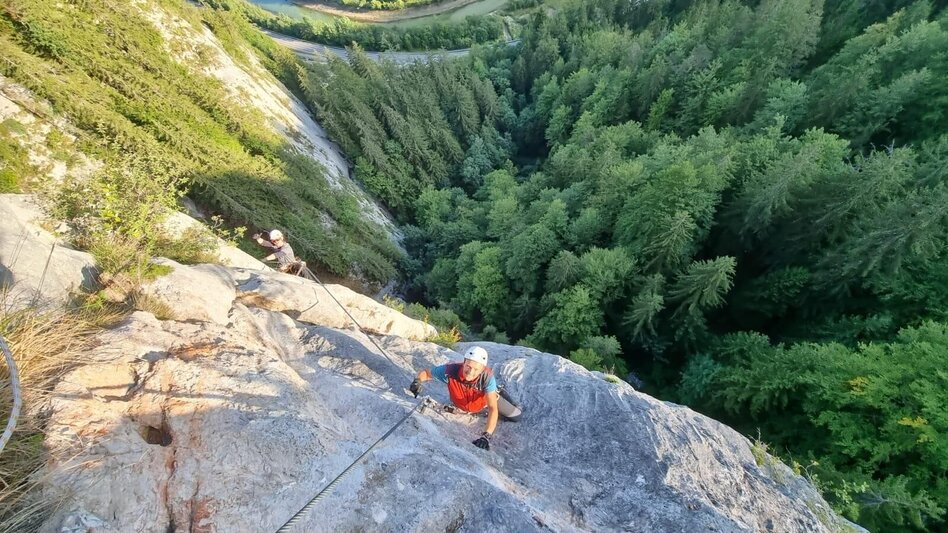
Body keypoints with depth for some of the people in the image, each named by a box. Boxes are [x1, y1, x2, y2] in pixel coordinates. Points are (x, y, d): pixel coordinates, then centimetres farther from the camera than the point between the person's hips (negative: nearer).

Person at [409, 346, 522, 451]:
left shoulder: (487, 376, -43)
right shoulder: (451, 370, -41)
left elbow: (493, 408, -45)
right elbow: (425, 373, -24)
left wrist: (486, 436, -57)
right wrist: (417, 381, -46)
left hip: (483, 402, -1)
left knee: (516, 417, 6)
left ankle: (498, 393, 33)